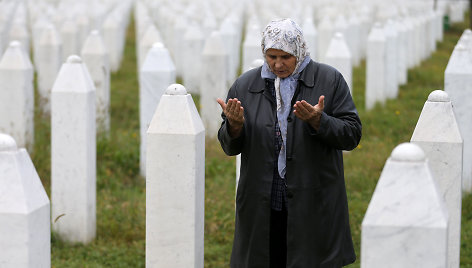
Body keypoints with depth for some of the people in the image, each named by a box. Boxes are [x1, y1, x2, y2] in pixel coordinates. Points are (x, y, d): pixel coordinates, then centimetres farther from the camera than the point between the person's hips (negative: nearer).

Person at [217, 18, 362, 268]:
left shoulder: (330, 80, 1)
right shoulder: (244, 85, 7)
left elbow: (352, 134, -3)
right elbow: (230, 147, 9)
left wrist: (318, 121, -19)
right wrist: (234, 126, -13)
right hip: (262, 208, 2)